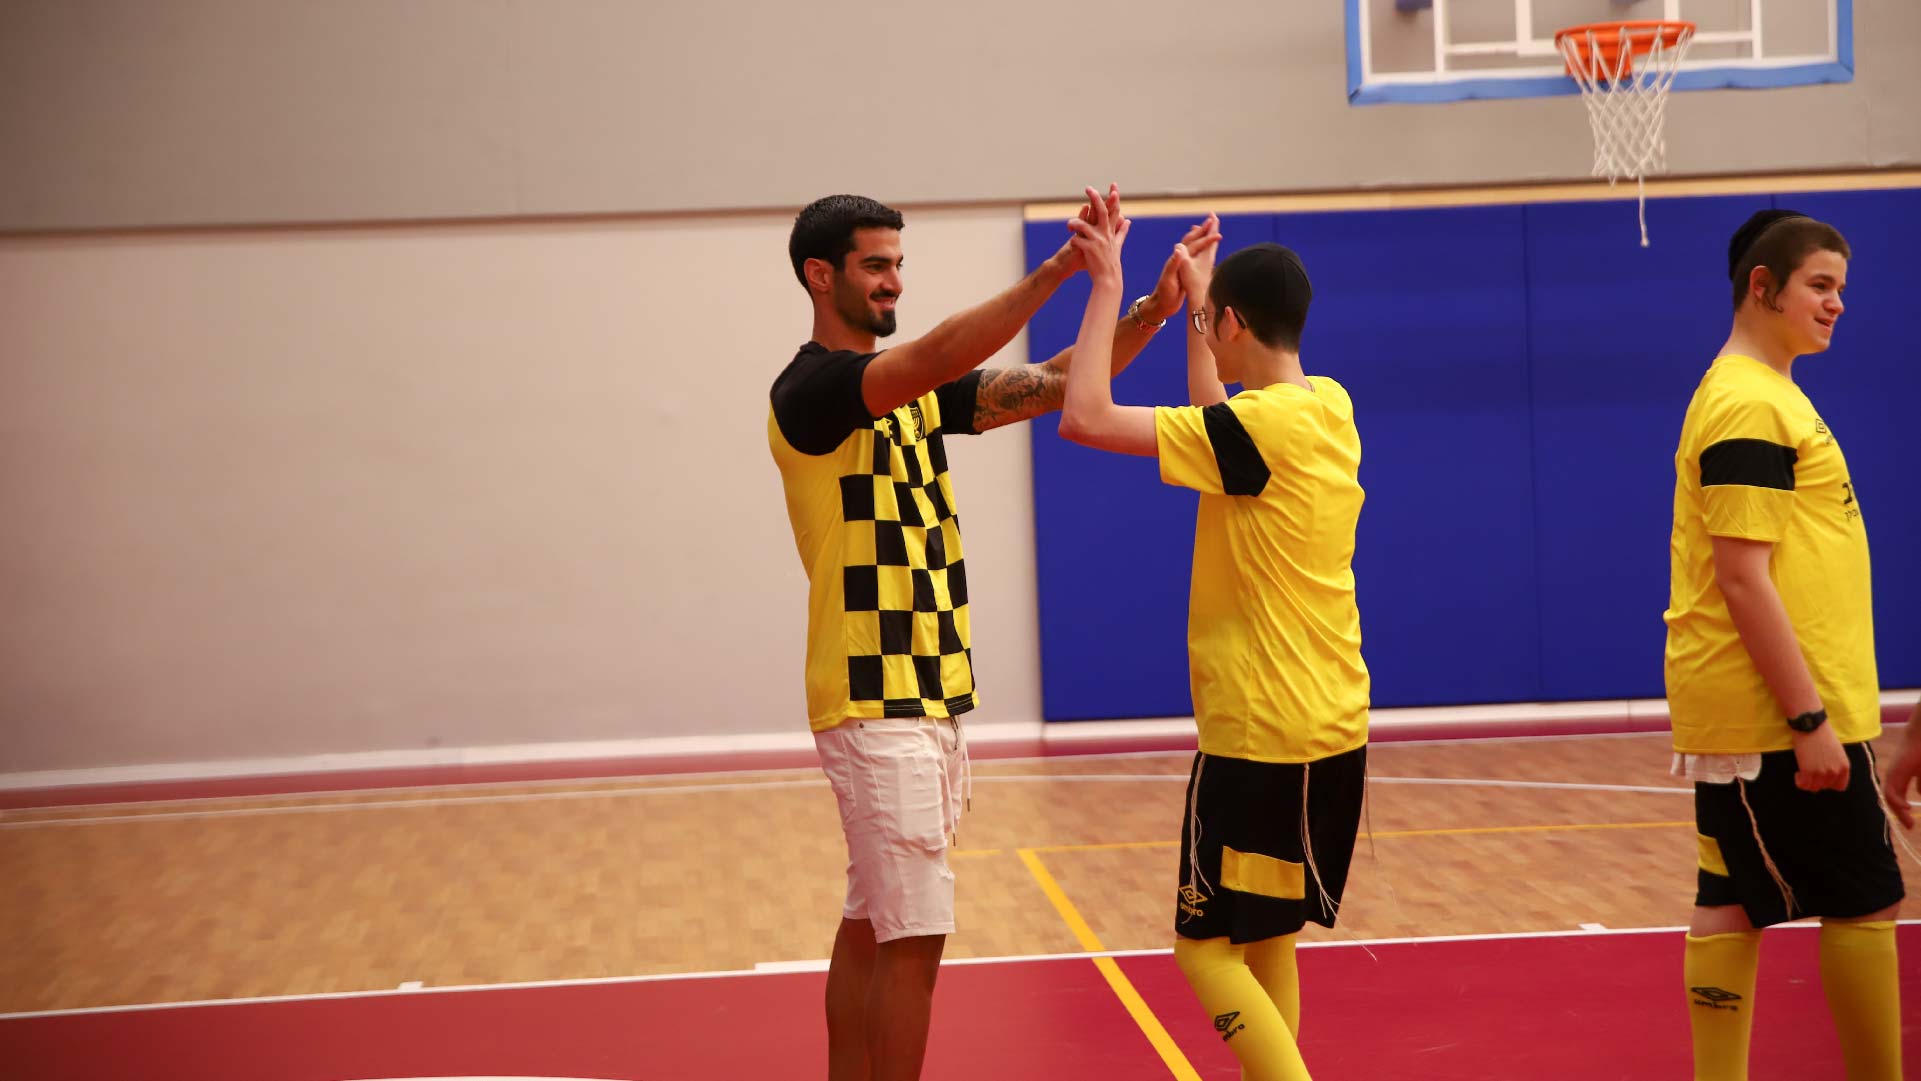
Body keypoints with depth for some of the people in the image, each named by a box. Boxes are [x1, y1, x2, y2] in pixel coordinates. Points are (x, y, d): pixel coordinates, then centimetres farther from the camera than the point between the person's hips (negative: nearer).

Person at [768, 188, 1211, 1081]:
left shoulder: (916, 391, 14)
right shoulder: (809, 390, -12)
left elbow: (1051, 386, 6)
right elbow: (944, 352, -28)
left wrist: (1148, 313, -8)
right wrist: (1061, 267, -31)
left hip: (929, 698, 8)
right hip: (876, 705, -8)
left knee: (869, 926, 13)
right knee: (914, 936, -8)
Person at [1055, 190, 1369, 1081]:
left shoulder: (1263, 423, -18)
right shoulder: (1329, 408, 6)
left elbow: (1086, 419, -21)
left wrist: (1107, 284, -11)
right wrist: (1195, 294, 30)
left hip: (1260, 736, -8)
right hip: (1331, 727, 8)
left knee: (1208, 947, -1)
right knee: (1265, 941, 17)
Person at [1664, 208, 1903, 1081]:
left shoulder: (1758, 393, 15)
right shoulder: (1750, 405, -16)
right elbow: (1743, 580, -21)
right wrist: (1810, 719, -21)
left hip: (1740, 713, 9)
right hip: (1782, 713, -9)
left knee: (1734, 904, 9)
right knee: (1864, 903, -1)